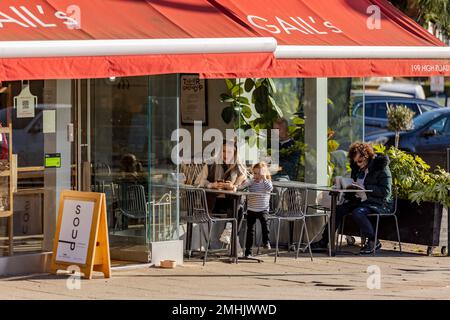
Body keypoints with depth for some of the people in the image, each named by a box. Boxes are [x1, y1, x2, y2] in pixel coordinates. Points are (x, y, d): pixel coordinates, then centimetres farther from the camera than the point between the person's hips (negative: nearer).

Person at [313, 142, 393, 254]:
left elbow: (386, 191, -17)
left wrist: (365, 187, -22)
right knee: (338, 209, -14)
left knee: (357, 212, -34)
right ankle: (324, 242, -11)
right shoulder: (357, 168, 13)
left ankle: (373, 242, -19)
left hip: (379, 203, -7)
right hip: (360, 200, 7)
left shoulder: (381, 168, -9)